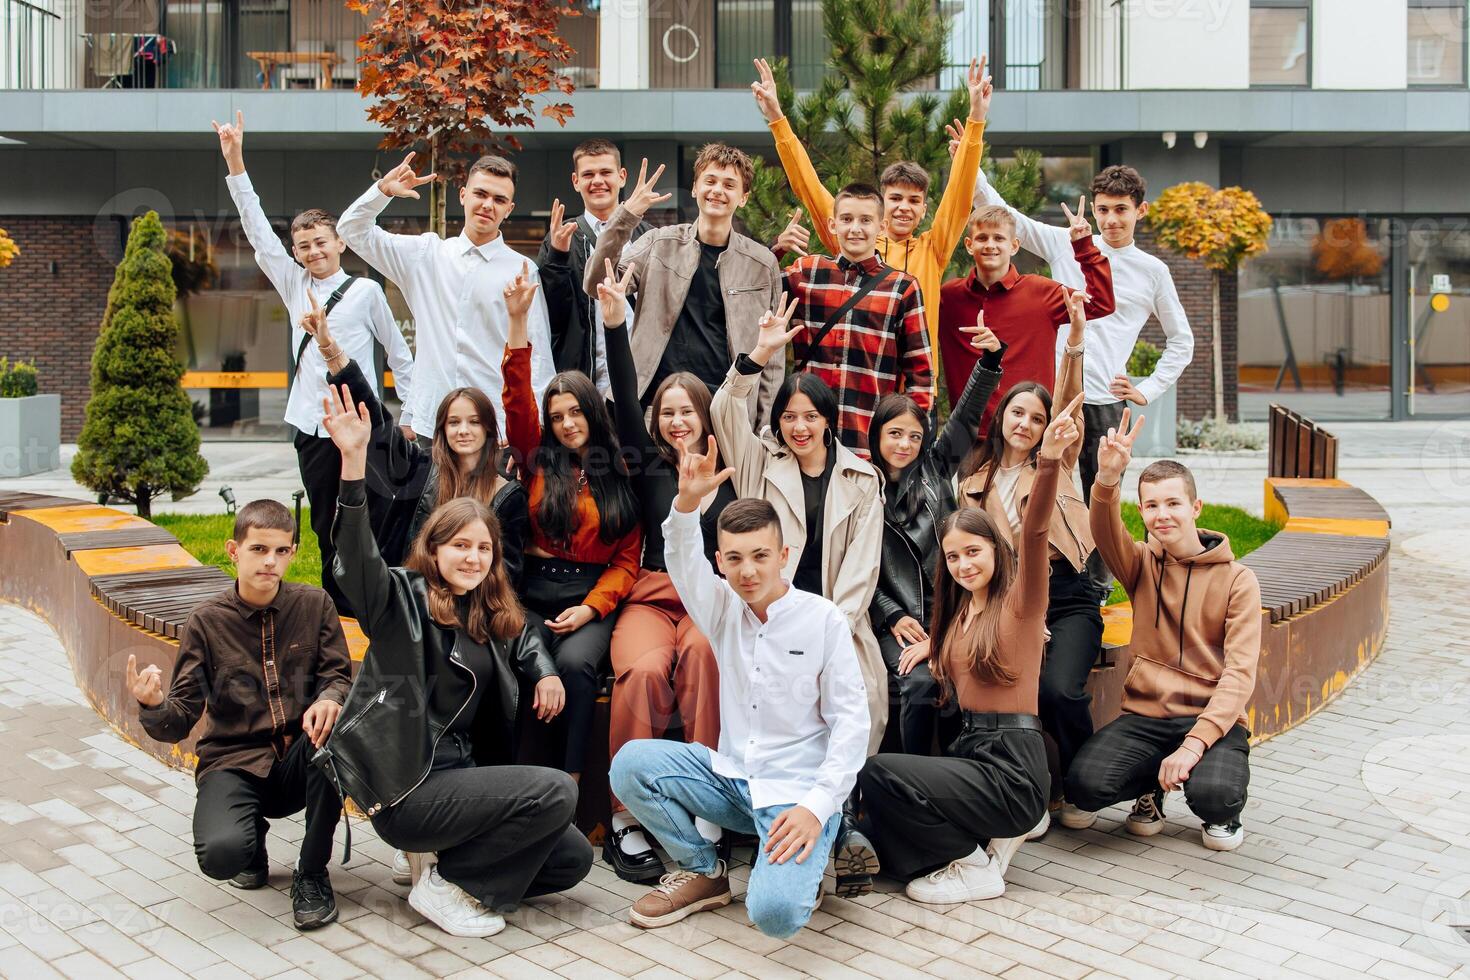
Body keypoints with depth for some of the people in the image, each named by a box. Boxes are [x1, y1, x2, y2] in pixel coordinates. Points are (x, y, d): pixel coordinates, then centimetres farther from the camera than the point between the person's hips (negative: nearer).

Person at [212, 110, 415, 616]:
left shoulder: (365, 290, -1)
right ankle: (338, 607, 19)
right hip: (312, 427, 4)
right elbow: (258, 233, 5)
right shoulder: (294, 286, 10)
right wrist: (235, 163, -2)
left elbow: (399, 353, 5)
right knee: (326, 528, 9)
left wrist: (411, 412, 2)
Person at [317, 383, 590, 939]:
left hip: (459, 776, 8)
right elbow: (357, 559, -31)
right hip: (406, 788, -8)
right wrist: (353, 460, -43)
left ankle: (445, 857, 12)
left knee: (572, 859, 2)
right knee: (556, 791, -20)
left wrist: (545, 672, 11)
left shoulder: (488, 615, 11)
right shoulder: (405, 599, -10)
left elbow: (523, 633, 34)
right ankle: (446, 884, -5)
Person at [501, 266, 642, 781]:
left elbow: (628, 559, 6)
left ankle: (572, 776, -22)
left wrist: (591, 608, -10)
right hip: (535, 592, 1)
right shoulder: (538, 461, 11)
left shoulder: (621, 476, 8)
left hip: (593, 598, -1)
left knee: (576, 661, -31)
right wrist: (518, 320, -10)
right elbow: (517, 401, -1)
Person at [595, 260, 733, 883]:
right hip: (653, 594, 0)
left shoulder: (729, 474, 17)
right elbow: (624, 405, 7)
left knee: (703, 650, -37)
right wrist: (615, 325, -3)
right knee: (645, 670, -33)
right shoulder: (650, 466, 15)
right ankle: (625, 822, -24)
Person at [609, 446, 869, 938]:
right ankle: (703, 871, 5)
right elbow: (682, 561, -15)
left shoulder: (824, 620, -9)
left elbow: (851, 720, -9)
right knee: (630, 762, -16)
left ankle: (800, 868, 10)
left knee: (773, 911, -28)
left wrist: (817, 806, -19)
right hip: (731, 778, 5)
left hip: (796, 791, -5)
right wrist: (688, 501, -35)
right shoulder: (724, 610, 3)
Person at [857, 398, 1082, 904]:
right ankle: (985, 836, 7)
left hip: (1011, 765, -9)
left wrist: (1049, 461, -39)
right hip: (968, 747, 9)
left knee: (879, 772, -22)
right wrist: (932, 645, 4)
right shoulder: (958, 611, 16)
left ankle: (974, 866, -4)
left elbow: (1034, 532, -24)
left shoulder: (1020, 600, -7)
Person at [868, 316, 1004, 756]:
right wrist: (892, 616, -8)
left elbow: (967, 415, 6)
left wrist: (991, 357, -8)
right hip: (896, 617, -2)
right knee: (920, 683, -28)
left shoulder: (936, 468, 14)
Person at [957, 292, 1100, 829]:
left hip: (1066, 599, -1)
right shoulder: (974, 480, 14)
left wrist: (1075, 341, -23)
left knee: (1058, 688, -26)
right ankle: (1043, 786, -1)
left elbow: (1069, 406, -7)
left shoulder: (1056, 465, 10)